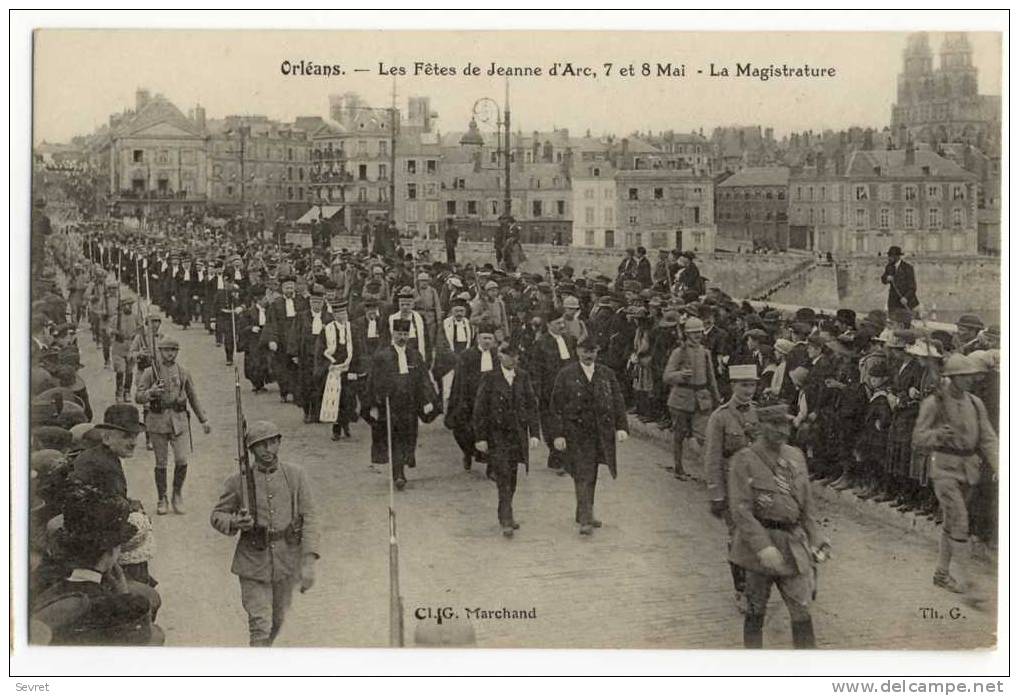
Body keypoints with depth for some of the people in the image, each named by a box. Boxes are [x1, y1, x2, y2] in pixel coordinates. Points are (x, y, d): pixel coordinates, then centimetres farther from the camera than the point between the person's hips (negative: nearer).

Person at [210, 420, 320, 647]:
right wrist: (235, 523, -21)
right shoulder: (238, 481, -7)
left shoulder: (295, 475, -5)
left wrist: (309, 562, -17)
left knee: (277, 621, 20)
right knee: (260, 626, -9)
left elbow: (310, 517, -8)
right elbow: (217, 516, 3)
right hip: (254, 563, -2)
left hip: (286, 562, 2)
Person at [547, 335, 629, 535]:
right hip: (576, 434, -4)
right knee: (583, 474, -10)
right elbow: (556, 407, -2)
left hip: (600, 434, 4)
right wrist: (557, 434, -8)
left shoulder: (606, 374, 9)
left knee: (591, 475, 10)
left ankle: (585, 513, 23)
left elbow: (617, 402, 9)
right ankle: (585, 519, -11)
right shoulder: (566, 375, -1)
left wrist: (621, 427, -3)